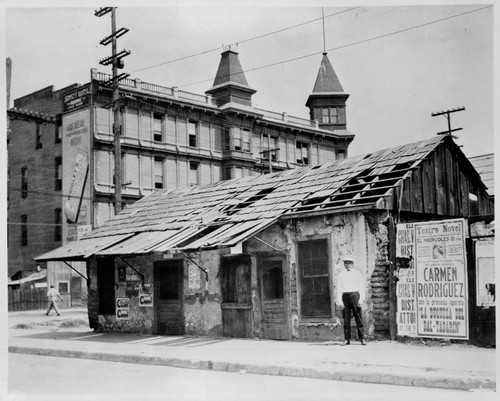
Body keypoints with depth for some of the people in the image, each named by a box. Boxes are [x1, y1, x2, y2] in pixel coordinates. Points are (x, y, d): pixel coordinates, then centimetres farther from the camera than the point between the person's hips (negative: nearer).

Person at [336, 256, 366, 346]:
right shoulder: (341, 274, 13)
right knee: (346, 319, 0)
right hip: (345, 296, 1)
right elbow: (339, 288, 10)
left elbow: (362, 287, 6)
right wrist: (340, 301, -1)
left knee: (358, 318, -4)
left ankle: (362, 338, 1)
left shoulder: (357, 273, 10)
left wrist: (361, 299, -5)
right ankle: (347, 339, 2)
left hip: (355, 295, -1)